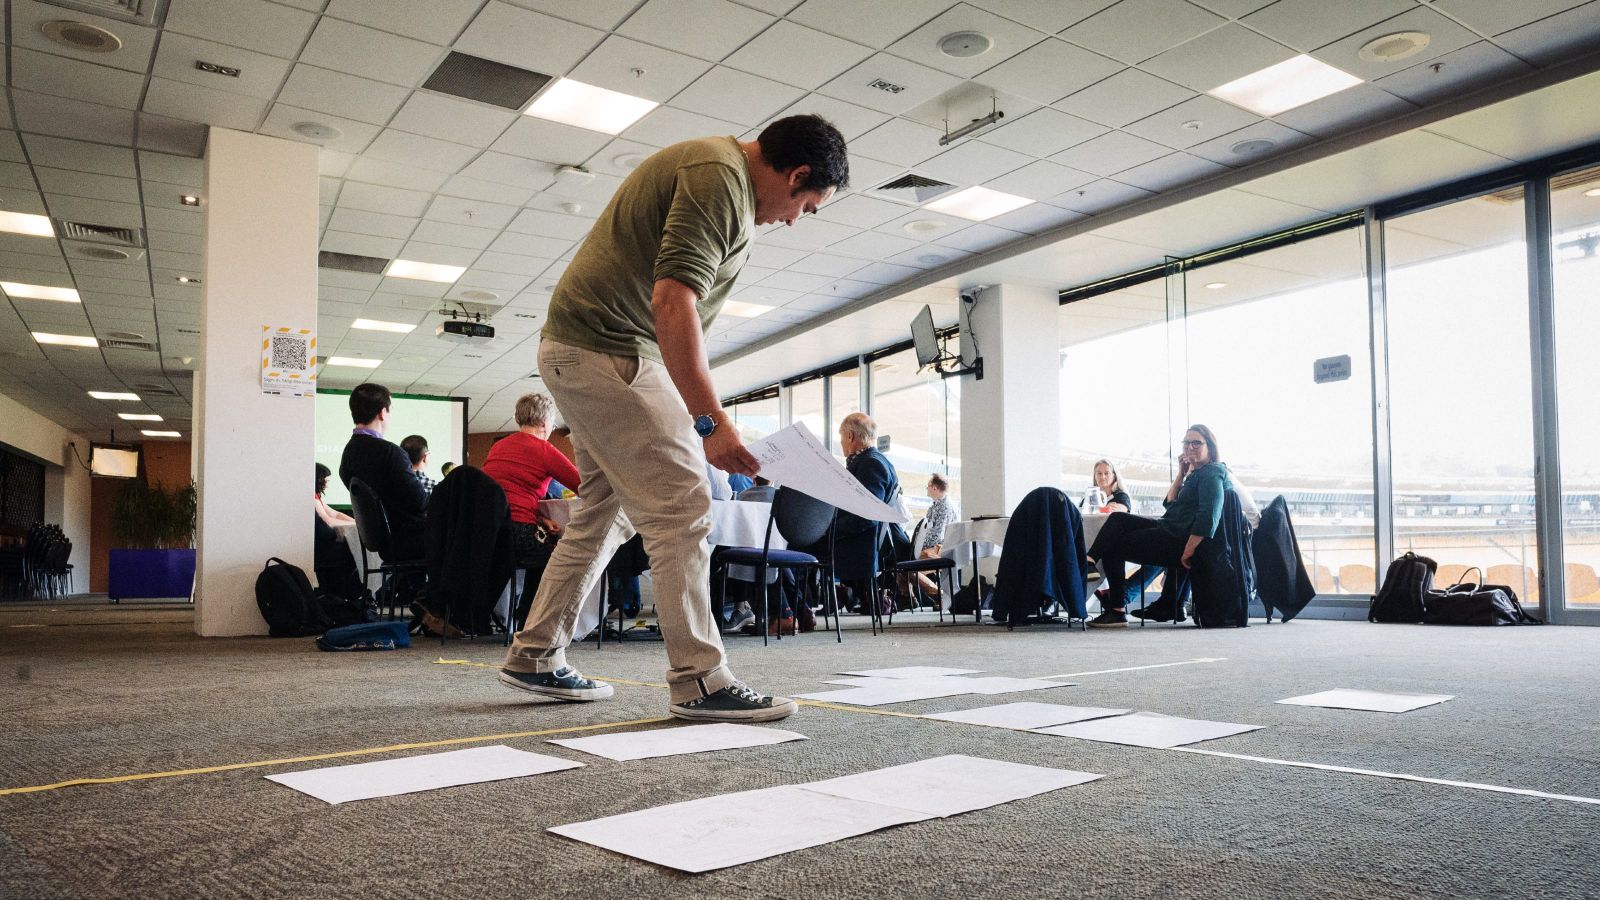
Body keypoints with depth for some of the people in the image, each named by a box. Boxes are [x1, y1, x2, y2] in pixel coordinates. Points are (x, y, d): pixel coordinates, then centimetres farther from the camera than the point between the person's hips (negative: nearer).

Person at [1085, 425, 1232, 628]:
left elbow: (1208, 516, -23)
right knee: (1118, 519, 7)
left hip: (1178, 540, -10)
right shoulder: (1197, 473, 21)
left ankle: (1118, 610, 0)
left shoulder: (1213, 472, -10)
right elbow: (1170, 503, 20)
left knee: (1114, 546, -3)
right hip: (1169, 530, 10)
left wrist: (1188, 552, -25)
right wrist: (1181, 474, 10)